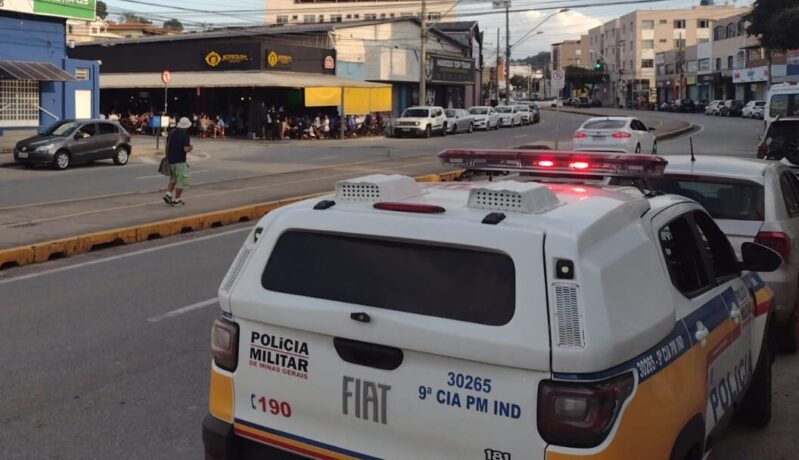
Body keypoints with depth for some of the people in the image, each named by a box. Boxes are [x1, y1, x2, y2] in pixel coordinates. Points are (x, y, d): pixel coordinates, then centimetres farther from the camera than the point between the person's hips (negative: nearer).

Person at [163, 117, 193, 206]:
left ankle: (168, 194, 8)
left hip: (170, 159, 7)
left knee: (173, 178, 23)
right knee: (181, 181, 4)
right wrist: (191, 148, -2)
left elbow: (167, 145, 11)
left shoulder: (172, 132, 6)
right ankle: (176, 200, 7)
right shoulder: (185, 135, -14)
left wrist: (167, 156, 21)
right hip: (180, 161, -7)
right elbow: (186, 149, -23)